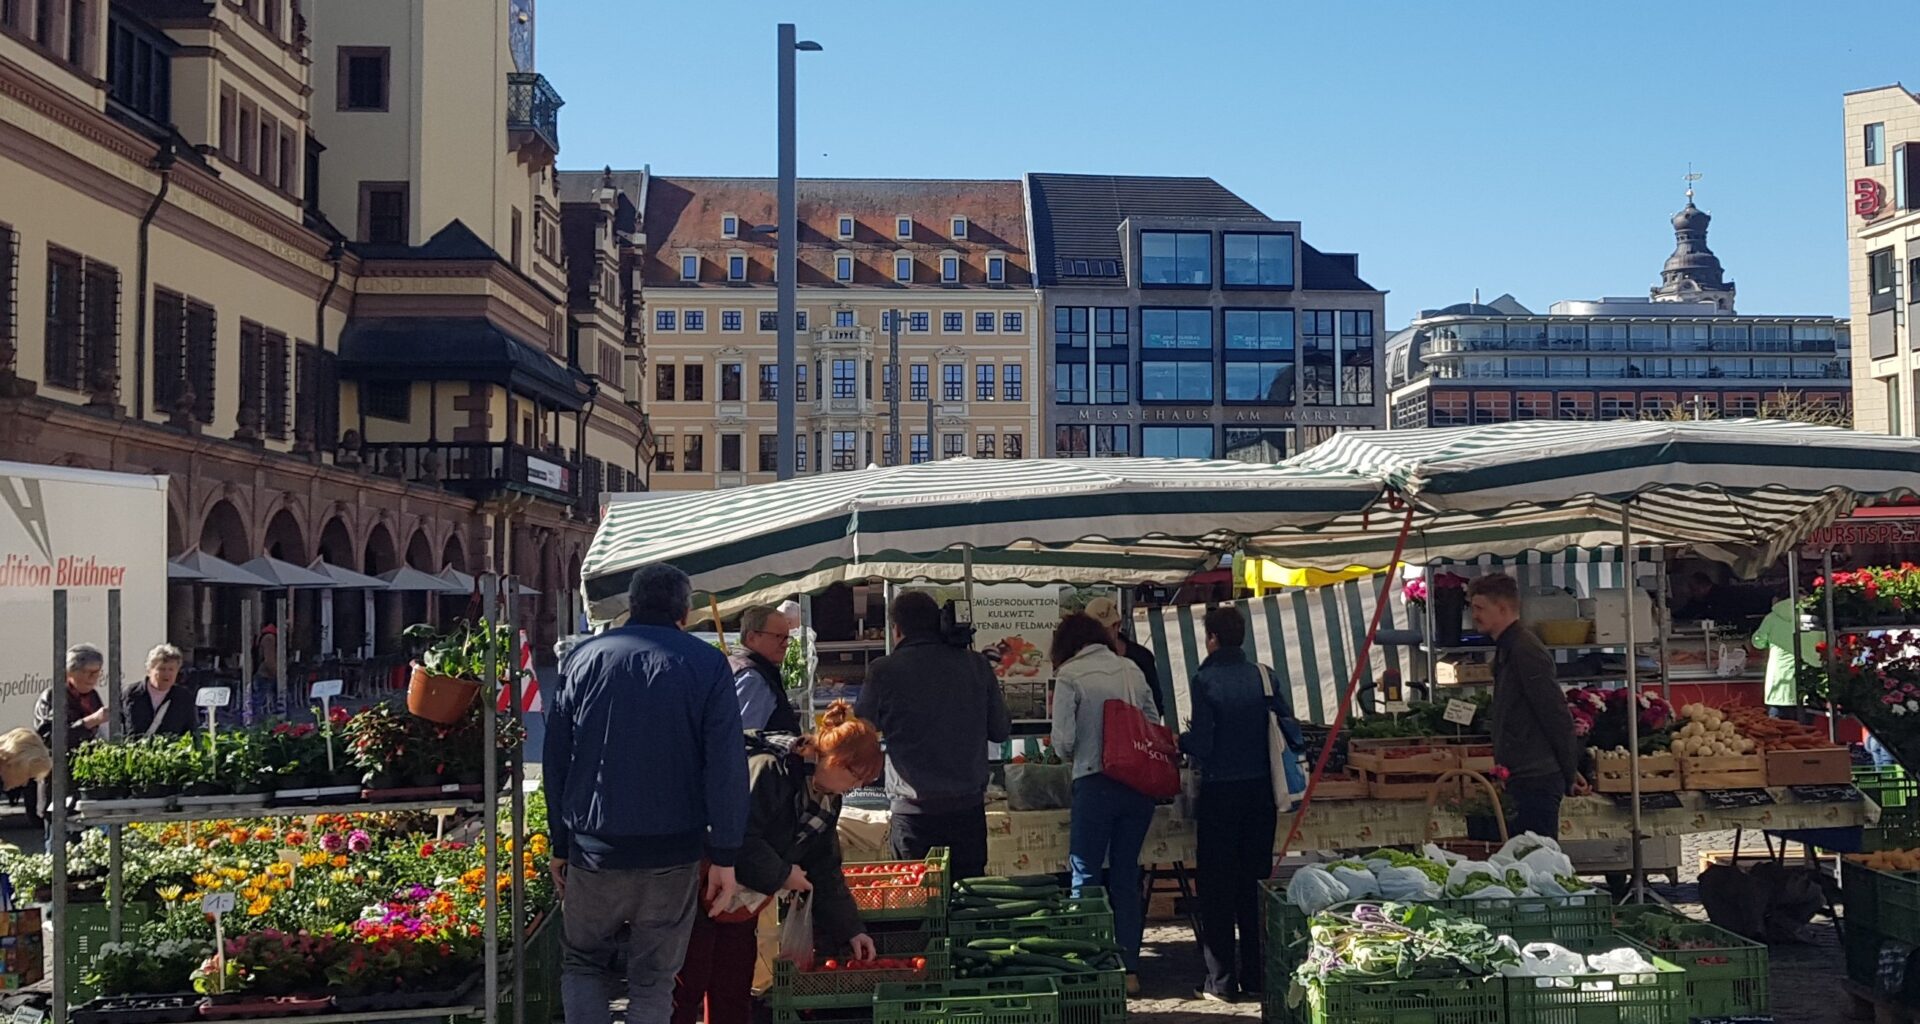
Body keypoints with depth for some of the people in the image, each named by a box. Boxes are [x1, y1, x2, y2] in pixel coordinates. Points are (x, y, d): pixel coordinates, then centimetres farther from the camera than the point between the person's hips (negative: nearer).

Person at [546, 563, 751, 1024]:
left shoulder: (582, 657, 5)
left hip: (594, 849, 1)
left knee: (583, 964, 18)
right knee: (652, 985, 8)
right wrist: (724, 858, -4)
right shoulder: (707, 664, -2)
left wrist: (561, 845, 13)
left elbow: (555, 760, 7)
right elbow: (727, 769, -7)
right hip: (673, 854, -1)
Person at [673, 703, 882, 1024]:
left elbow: (824, 870, 10)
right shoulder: (769, 769, -24)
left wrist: (850, 929, 7)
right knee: (687, 986, -4)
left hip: (742, 901, 9)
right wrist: (781, 875, -21)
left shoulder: (826, 799, 5)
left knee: (735, 994, 11)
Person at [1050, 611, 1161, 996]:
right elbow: (1155, 722, 11)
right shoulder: (1131, 669, 8)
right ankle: (1129, 969, 15)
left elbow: (1063, 740, -10)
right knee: (1126, 877, 13)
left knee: (1087, 878, 5)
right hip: (1140, 784, 5)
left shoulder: (1069, 674, -6)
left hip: (1095, 785, -5)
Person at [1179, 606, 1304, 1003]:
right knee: (1256, 884, 12)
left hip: (1220, 792, -4)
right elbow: (1289, 726, 2)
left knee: (1217, 886, 3)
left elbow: (1201, 744, -14)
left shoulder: (1206, 680, -12)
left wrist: (1179, 741, 7)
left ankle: (1221, 981, 4)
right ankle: (1256, 975, 16)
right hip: (1260, 790, 4)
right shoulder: (1264, 676, 1)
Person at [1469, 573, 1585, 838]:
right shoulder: (1507, 650, 17)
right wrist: (1568, 773, 19)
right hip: (1524, 777, 10)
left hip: (1536, 779, -10)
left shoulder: (1525, 651, -15)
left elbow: (1557, 715, -16)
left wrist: (1570, 774, -11)